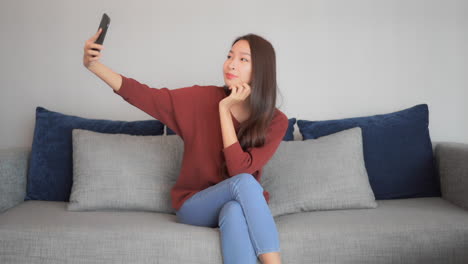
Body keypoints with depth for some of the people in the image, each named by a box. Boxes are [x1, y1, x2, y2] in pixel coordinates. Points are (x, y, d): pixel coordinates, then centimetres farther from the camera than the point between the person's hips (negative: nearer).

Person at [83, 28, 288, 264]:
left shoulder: (275, 121, -10)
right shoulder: (202, 98, -9)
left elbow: (239, 169, -22)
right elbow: (143, 95, -10)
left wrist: (224, 109, -24)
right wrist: (93, 64, -20)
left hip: (242, 205, 0)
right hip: (194, 204, 0)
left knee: (234, 212, -38)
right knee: (243, 182, -33)